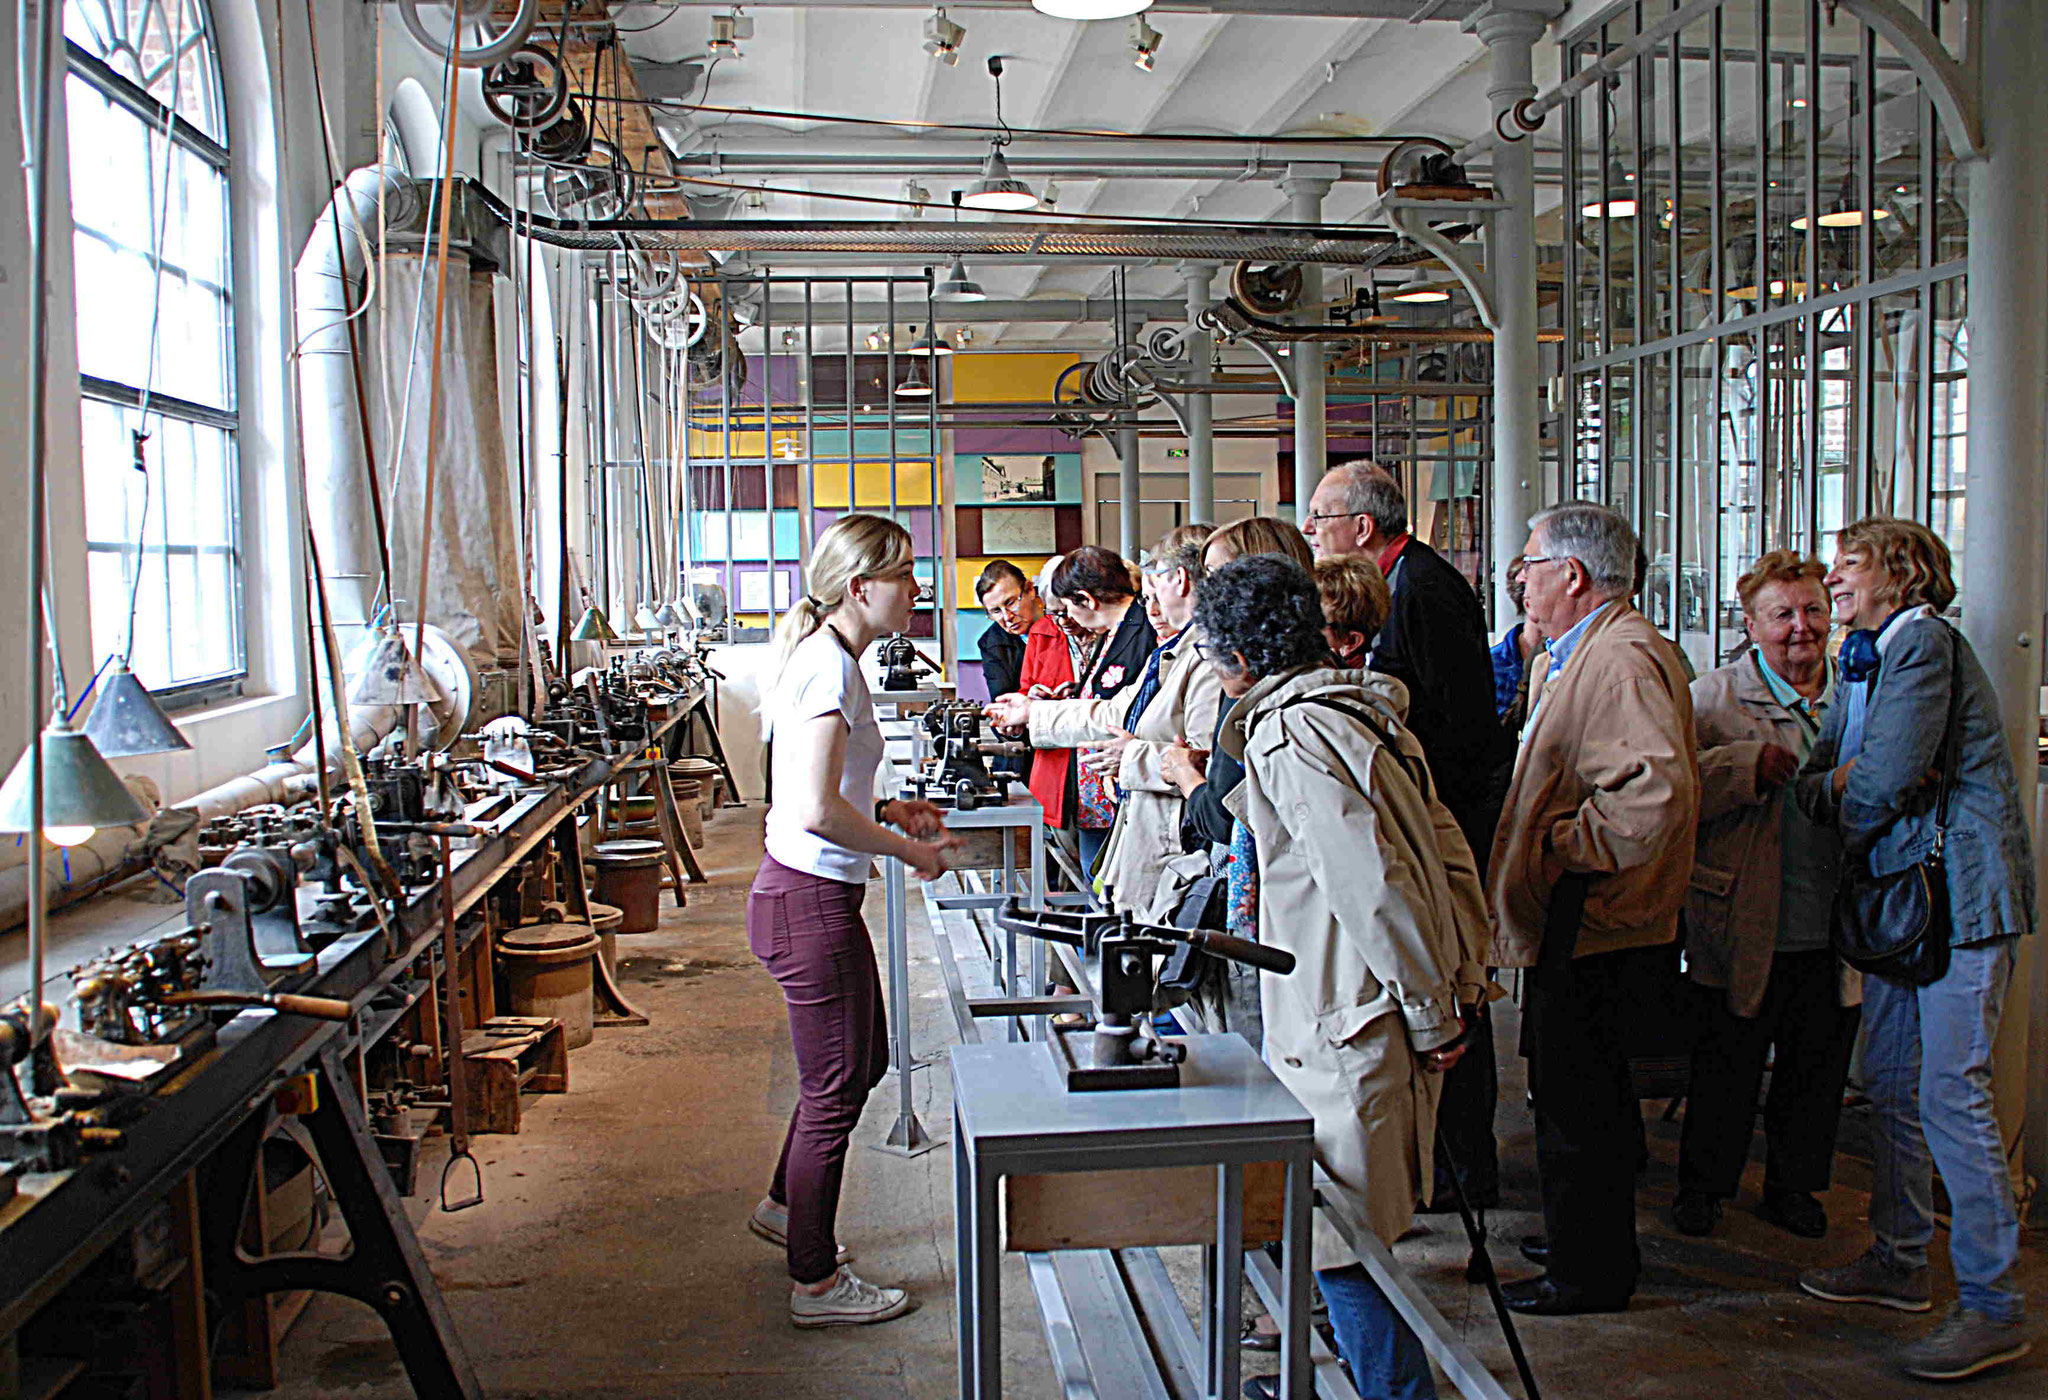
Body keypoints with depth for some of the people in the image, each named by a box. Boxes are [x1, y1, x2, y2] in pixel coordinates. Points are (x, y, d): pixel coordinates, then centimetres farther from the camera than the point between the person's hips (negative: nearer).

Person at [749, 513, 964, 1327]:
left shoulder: (825, 658, 12)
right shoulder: (830, 666, -19)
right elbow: (816, 811, -27)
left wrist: (887, 812, 11)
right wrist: (908, 850, -15)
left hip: (808, 893, 10)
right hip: (812, 901, -10)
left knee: (862, 1061, 23)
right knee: (835, 1087, 2)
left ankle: (785, 1208, 41)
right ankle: (816, 1284, 17)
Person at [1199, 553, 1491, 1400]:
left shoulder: (1287, 734, -17)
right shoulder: (1362, 711, 12)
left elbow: (1371, 881, -23)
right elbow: (1447, 850, 14)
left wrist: (1430, 1011, -16)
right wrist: (1461, 979, 15)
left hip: (1347, 1023, -10)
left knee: (1342, 1239, 0)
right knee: (1335, 1223, 20)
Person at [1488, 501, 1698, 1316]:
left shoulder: (1621, 657, -19)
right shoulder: (1582, 654, 17)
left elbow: (1658, 790, -32)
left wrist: (1569, 846, -22)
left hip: (1590, 924, -11)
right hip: (1581, 921, 11)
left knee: (1576, 1103, 0)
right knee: (1582, 1090, 20)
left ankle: (1589, 1273, 13)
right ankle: (1591, 1244, 34)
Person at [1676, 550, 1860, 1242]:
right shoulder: (1713, 698, -4)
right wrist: (1746, 766, -23)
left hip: (1832, 933, 4)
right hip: (1746, 931, -3)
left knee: (1816, 1068, 15)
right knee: (1727, 1067, 9)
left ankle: (1795, 1184, 34)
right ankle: (1702, 1186, 27)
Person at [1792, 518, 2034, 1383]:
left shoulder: (1923, 641, -11)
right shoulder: (1860, 664, 18)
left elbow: (1885, 780, -18)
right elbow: (1813, 777, 14)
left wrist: (1850, 810, 1)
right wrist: (1837, 778, -8)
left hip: (1959, 891, -10)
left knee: (1950, 1093, -11)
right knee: (1889, 1083, 14)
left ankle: (1993, 1306, -4)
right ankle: (1900, 1262, 26)